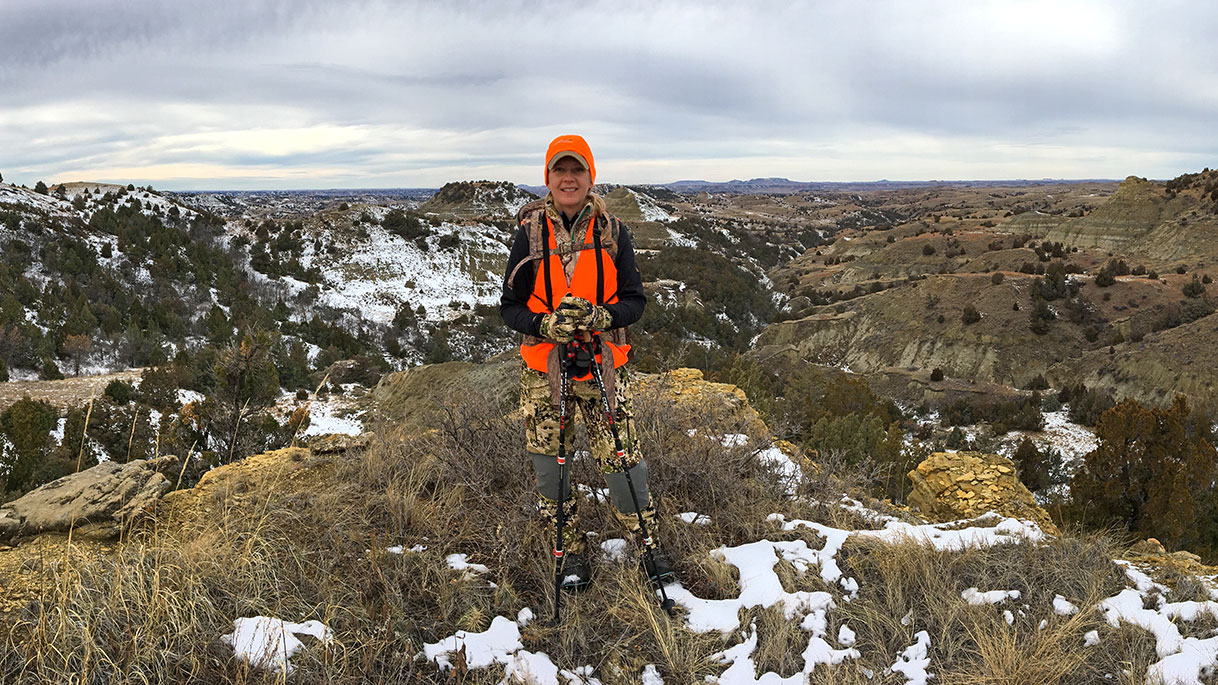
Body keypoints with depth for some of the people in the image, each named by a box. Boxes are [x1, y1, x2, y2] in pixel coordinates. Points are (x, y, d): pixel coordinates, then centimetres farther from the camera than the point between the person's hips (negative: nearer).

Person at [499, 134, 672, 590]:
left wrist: (601, 316, -19)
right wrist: (546, 324, -20)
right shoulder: (531, 232, -2)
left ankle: (646, 540, 22)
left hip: (604, 364, 0)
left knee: (622, 458, -2)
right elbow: (510, 306, -1)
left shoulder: (611, 231, 0)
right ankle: (571, 551, 27)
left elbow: (634, 299, 2)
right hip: (543, 368, 1)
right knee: (549, 463, 6)